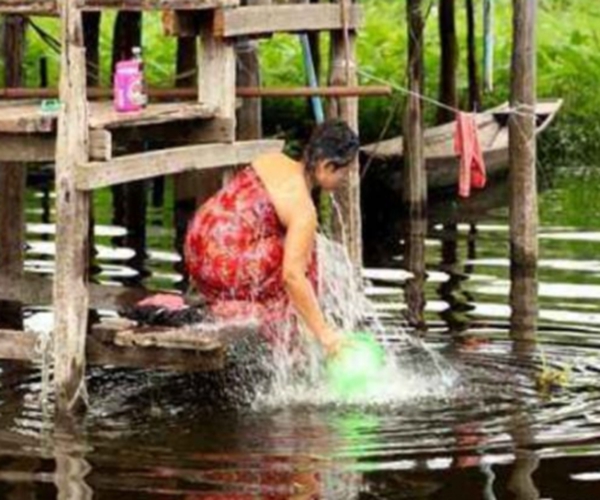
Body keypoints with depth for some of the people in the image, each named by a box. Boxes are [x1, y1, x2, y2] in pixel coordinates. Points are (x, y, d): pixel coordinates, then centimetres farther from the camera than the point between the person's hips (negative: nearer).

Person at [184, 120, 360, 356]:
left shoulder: (274, 160, 6)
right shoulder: (303, 210, -15)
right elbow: (292, 275, -22)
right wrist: (323, 333, -18)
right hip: (223, 270, -9)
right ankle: (287, 343, 8)